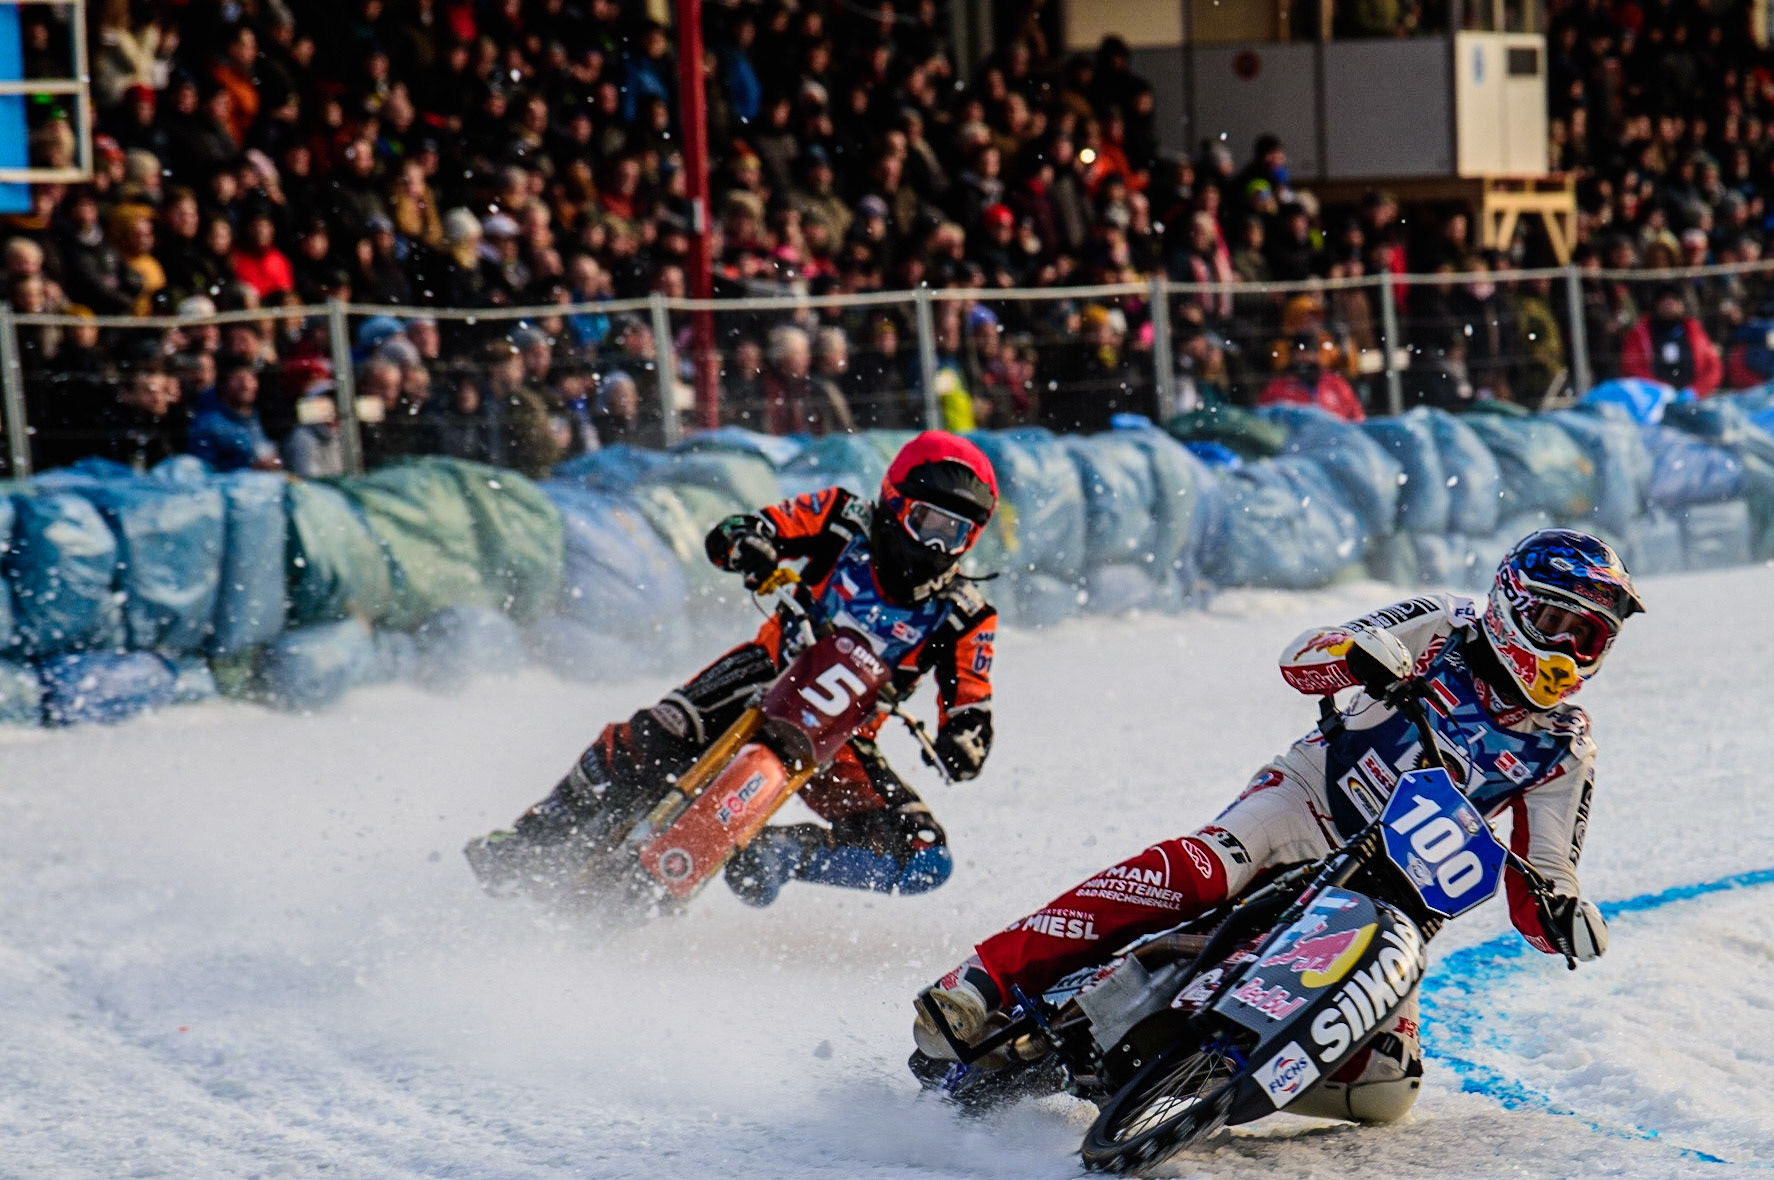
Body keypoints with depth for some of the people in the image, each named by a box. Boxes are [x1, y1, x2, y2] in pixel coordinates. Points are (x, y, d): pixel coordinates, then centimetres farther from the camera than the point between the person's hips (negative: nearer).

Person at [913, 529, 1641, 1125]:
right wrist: (1359, 651, -31)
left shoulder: (1564, 752, 4)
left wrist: (1562, 913, -21)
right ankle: (986, 982, -40)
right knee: (1192, 875, -36)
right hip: (1309, 801, -3)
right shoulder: (1445, 629, -1)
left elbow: (1539, 883, 4)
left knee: (1383, 1089, -18)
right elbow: (1300, 660, -8)